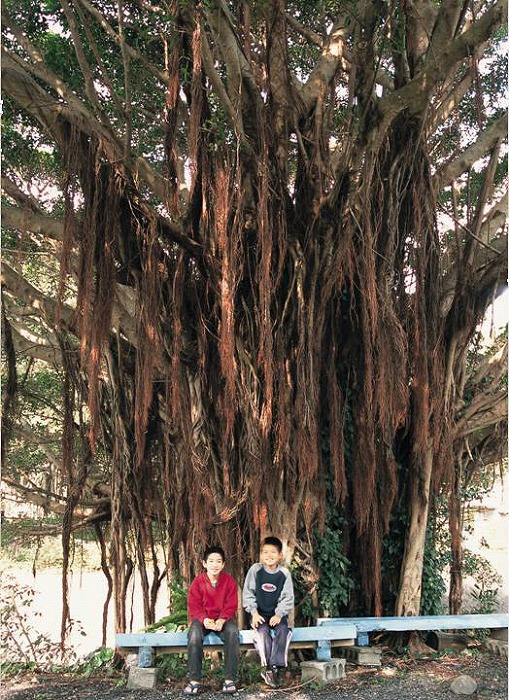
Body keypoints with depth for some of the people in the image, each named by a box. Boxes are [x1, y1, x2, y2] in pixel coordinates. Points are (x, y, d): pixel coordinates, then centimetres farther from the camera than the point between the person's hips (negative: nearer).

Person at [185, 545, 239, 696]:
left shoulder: (230, 581, 0)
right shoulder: (197, 582, -1)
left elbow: (231, 606, -4)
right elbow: (193, 606, -4)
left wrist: (222, 620, -22)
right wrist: (204, 619, -22)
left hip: (224, 619, 0)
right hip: (202, 618, 0)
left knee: (232, 632, -33)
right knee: (194, 633, -33)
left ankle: (230, 679, -28)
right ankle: (194, 680, -28)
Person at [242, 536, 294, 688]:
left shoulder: (284, 573, -1)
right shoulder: (255, 570, -4)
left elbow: (287, 598, -1)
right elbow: (248, 594, -2)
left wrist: (279, 614, -15)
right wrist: (254, 613, -13)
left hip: (278, 614, 1)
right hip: (259, 614, -1)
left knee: (283, 630, -27)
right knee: (263, 631, -29)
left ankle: (275, 667, -24)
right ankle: (267, 667, -20)